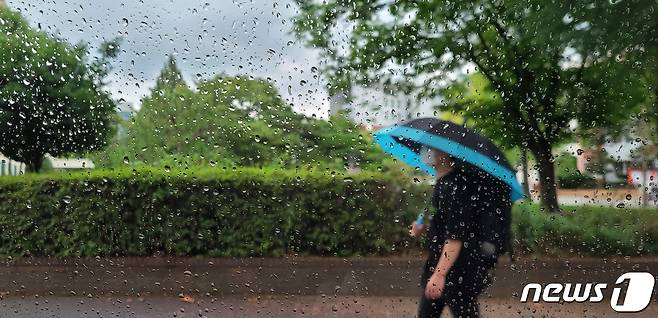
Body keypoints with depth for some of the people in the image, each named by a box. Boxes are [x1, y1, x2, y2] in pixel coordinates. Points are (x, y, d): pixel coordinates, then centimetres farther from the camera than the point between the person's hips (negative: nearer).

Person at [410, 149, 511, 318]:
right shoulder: (444, 183, 10)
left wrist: (440, 274, -27)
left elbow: (456, 236, -25)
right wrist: (424, 227, 7)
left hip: (458, 271, -10)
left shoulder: (453, 186, -20)